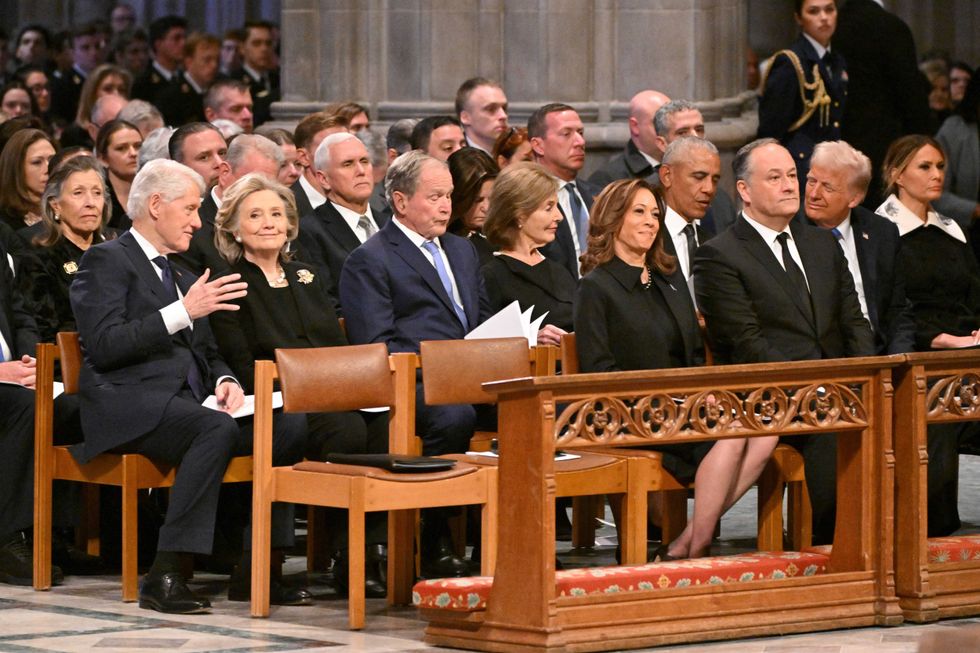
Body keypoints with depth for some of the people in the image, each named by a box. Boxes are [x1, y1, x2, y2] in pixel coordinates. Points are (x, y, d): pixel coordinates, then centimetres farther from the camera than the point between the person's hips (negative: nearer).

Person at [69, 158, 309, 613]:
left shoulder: (181, 276, 27)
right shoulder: (107, 261, 1)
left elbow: (206, 353, 26)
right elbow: (103, 346, -13)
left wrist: (225, 381, 2)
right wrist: (182, 312, -17)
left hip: (187, 402, 8)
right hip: (131, 404, -8)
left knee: (290, 426, -14)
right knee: (218, 429, -36)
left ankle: (255, 570, -12)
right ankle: (164, 576, -35)